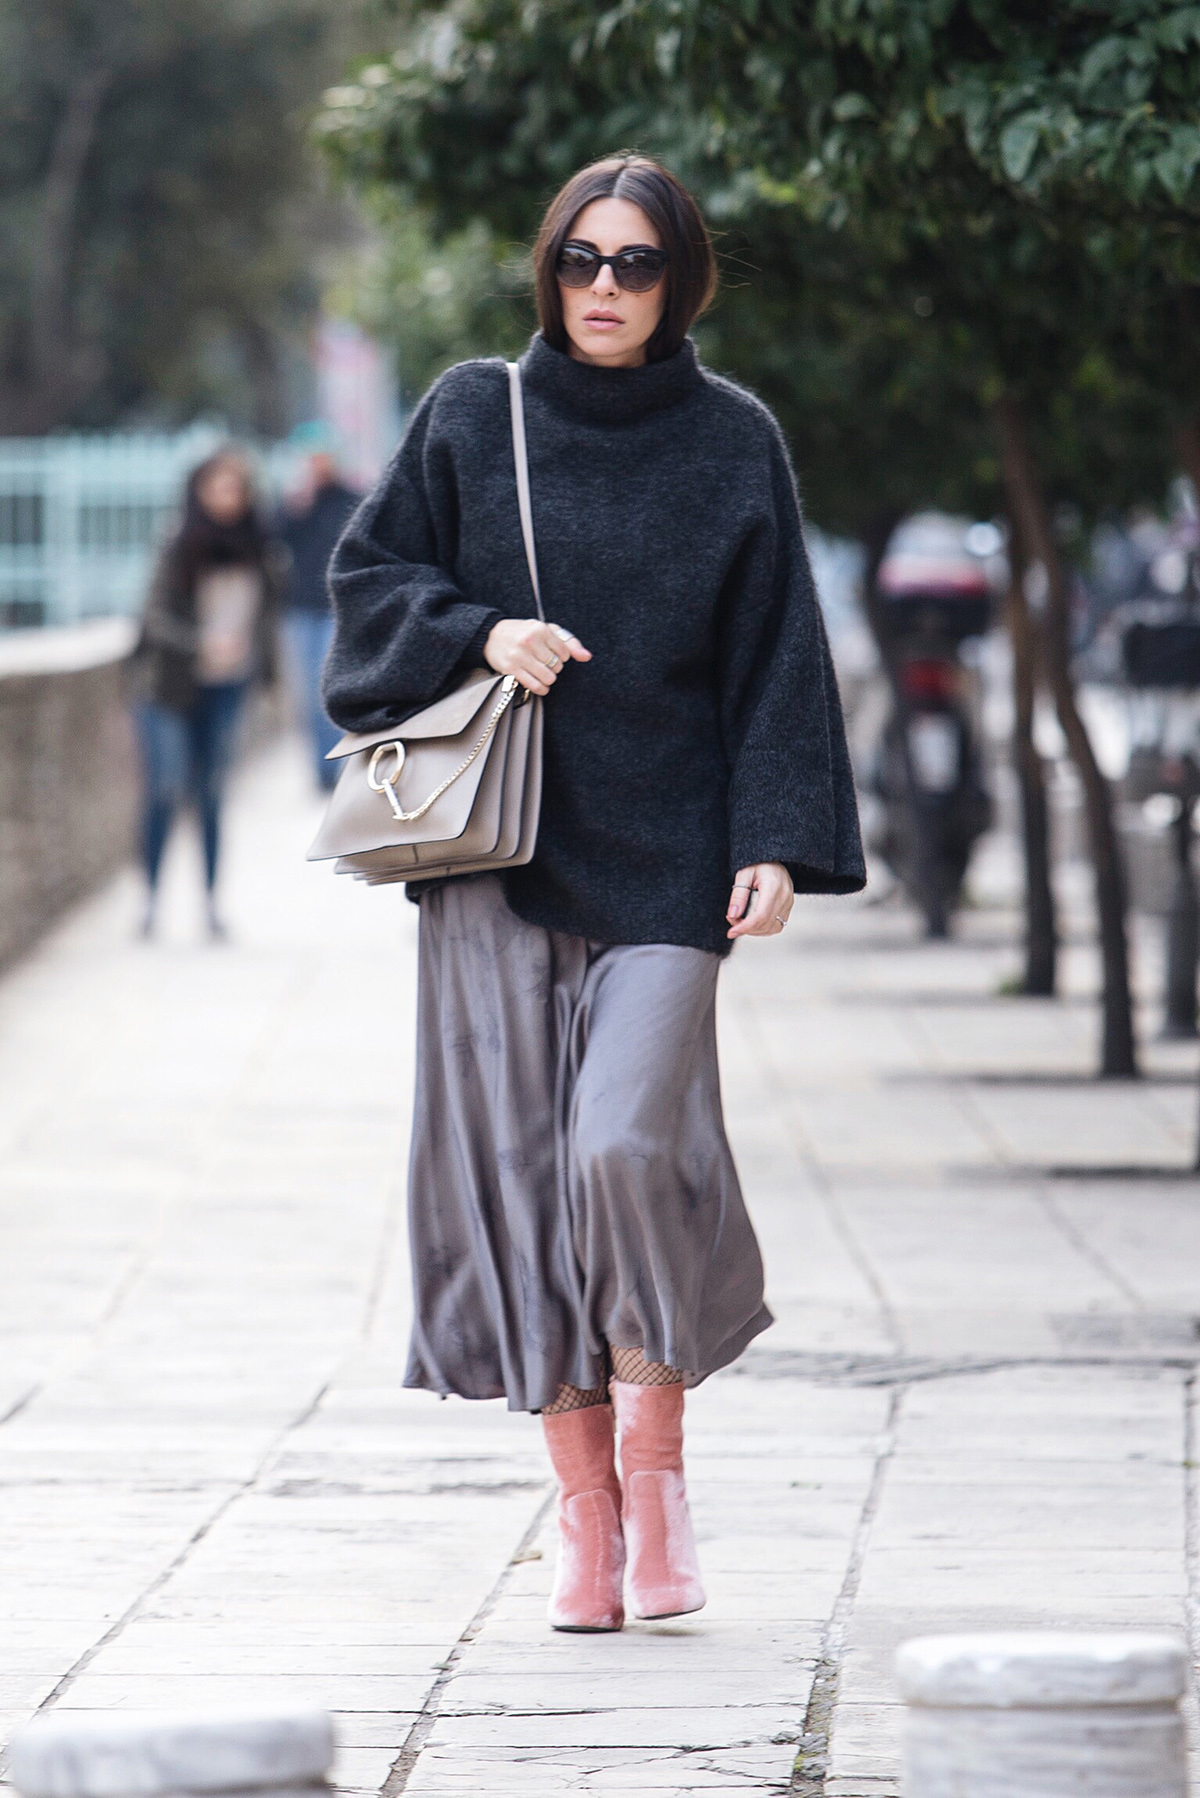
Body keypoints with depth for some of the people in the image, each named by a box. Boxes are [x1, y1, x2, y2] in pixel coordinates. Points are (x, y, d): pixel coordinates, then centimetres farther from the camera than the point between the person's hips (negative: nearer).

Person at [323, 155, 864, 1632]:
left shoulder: (734, 443, 5)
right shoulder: (473, 417, 7)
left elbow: (776, 655, 3)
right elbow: (368, 577, 10)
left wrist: (778, 843, -6)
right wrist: (479, 634, -8)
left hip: (660, 853, -2)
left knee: (628, 1146, -17)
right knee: (521, 1166, -2)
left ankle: (654, 1456, 4)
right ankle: (586, 1508, 6)